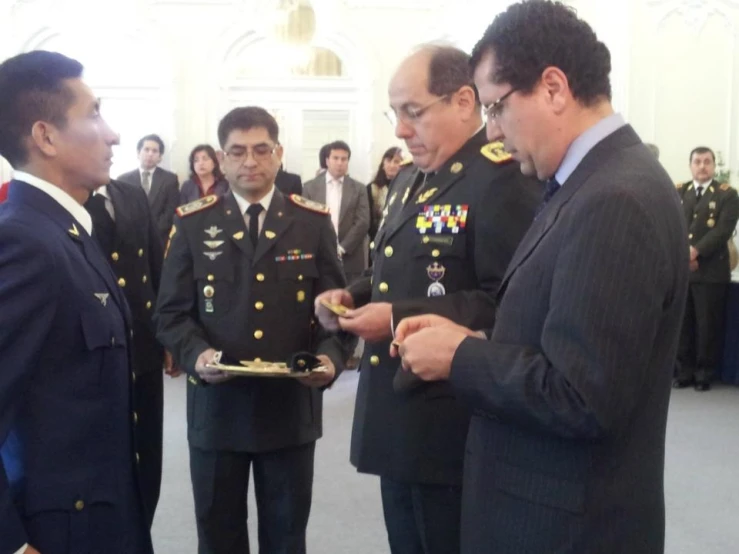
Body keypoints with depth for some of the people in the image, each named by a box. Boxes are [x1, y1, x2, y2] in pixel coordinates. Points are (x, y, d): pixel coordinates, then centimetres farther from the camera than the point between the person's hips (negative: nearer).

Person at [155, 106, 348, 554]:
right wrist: (195, 354, -19)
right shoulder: (193, 223, 2)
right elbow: (172, 311, 1)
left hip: (291, 407, 1)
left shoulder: (314, 222, 3)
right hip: (217, 407, 0)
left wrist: (331, 356, -17)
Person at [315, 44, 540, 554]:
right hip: (398, 420, 9)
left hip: (454, 429, -9)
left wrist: (399, 318, -25)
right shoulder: (410, 179, 15)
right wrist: (355, 296, 5)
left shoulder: (504, 178, -17)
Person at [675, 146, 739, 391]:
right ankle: (685, 371, 16)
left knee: (708, 325, 1)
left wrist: (697, 250, -19)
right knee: (683, 324, 6)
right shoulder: (677, 192, 13)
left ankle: (704, 374, 12)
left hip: (711, 271, -3)